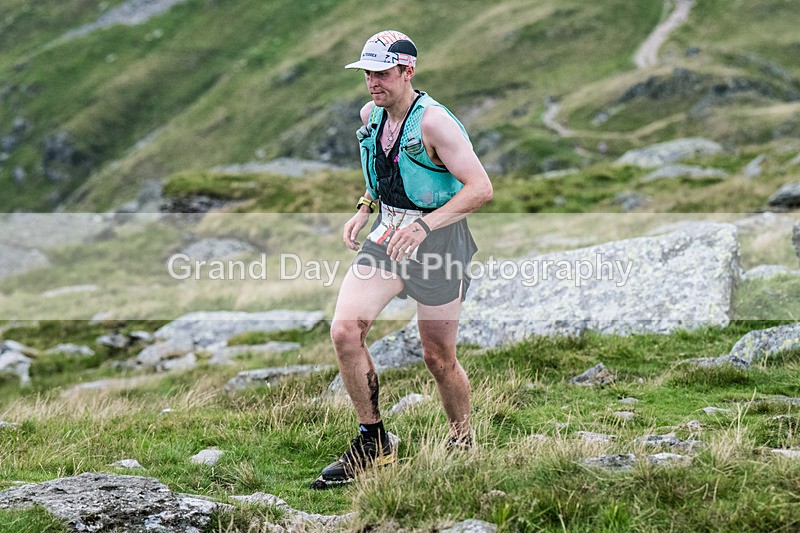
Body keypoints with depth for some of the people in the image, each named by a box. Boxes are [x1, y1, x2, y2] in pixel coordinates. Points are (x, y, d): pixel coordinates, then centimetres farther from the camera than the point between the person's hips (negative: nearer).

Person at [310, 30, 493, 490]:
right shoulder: (370, 115, 5)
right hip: (388, 236, 6)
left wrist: (423, 225, -32)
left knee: (438, 358, 3)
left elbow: (481, 188, -25)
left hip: (438, 242, -6)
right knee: (345, 330, -12)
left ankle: (463, 446, 29)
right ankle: (373, 443, 2)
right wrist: (366, 208, 9)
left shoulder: (434, 122, -19)